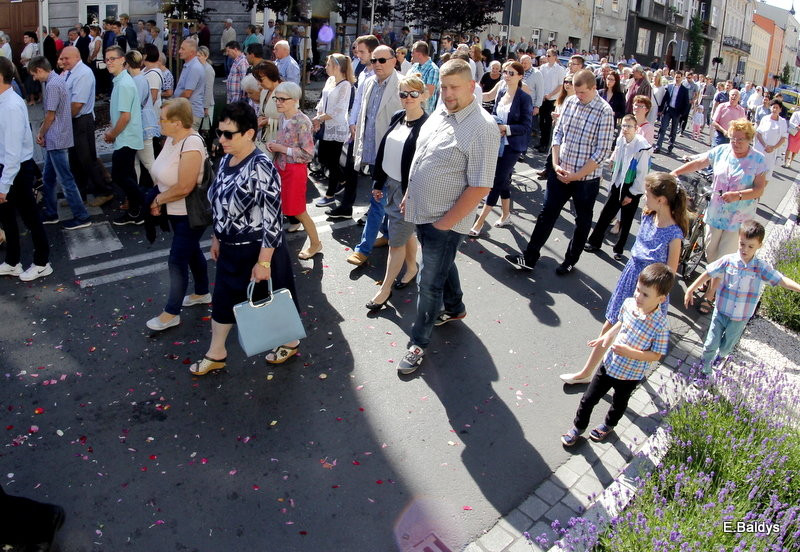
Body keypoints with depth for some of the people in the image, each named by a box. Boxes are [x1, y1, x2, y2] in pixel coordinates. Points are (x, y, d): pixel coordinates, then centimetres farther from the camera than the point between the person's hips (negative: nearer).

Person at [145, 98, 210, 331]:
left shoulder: (191, 146, -26)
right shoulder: (171, 138, 1)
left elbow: (183, 188, -28)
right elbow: (165, 174, 8)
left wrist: (158, 200, -14)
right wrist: (159, 200, -8)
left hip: (191, 214, -9)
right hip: (176, 211, 9)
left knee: (178, 259, -2)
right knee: (192, 251, 22)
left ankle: (171, 313, 11)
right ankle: (202, 293, 41)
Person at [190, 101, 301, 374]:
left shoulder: (260, 167, -25)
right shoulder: (226, 159, 1)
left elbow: (272, 219, -25)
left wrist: (264, 261, -23)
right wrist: (216, 238, 18)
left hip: (258, 249, -8)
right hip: (231, 248, 8)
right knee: (223, 298, 18)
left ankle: (291, 342, 39)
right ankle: (216, 353, 37)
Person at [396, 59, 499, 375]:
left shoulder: (482, 128, -21)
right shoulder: (440, 113, 3)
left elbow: (479, 187, -22)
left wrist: (445, 222, -19)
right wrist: (409, 195, 14)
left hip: (445, 221, -7)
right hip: (422, 212, 8)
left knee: (430, 283, 3)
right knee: (443, 264, 26)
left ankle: (419, 342, 21)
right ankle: (455, 308, 51)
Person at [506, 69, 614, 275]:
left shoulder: (605, 112, -14)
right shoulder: (570, 102, 0)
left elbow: (602, 151, -15)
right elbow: (558, 133, 6)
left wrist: (577, 175, -15)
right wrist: (556, 165, -4)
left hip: (587, 178, -4)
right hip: (561, 172, 4)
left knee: (583, 221, 13)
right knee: (547, 214, 8)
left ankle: (571, 261, 30)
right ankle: (529, 258, 16)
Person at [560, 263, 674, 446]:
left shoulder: (659, 325, -29)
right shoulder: (628, 304, -14)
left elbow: (656, 355, -22)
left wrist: (629, 352, -32)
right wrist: (607, 336, -8)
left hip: (630, 375, -3)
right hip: (610, 364, 4)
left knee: (619, 404, 27)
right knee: (588, 399, 14)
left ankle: (609, 425, 56)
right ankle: (578, 427, 39)